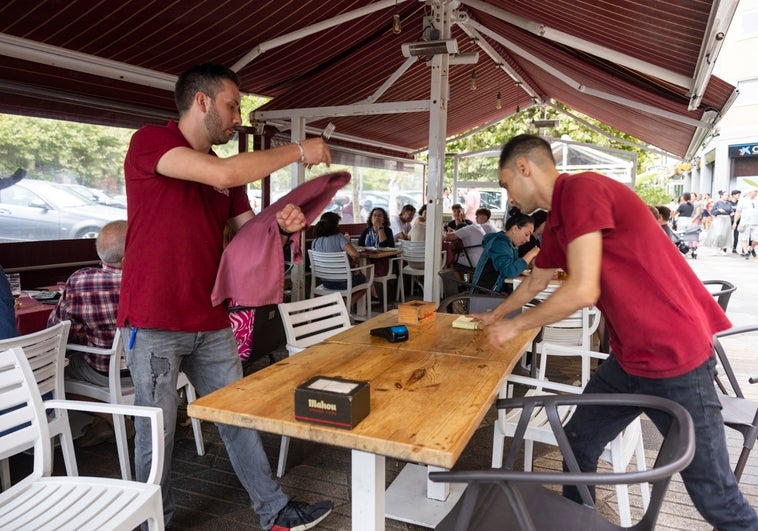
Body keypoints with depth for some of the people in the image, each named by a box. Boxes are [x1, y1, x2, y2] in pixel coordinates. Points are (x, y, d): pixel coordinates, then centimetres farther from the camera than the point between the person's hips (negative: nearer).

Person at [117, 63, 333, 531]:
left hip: (211, 323, 7)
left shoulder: (222, 169, 13)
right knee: (157, 432, 7)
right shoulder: (149, 141, -8)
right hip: (155, 323, -6)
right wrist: (298, 151, -14)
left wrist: (283, 225, -10)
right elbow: (224, 174, -25)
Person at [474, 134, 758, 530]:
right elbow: (534, 283, 27)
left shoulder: (582, 188, -18)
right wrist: (494, 316, 41)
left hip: (675, 357, -9)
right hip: (629, 357, 9)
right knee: (577, 443, 17)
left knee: (715, 496, 5)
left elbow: (582, 290, -25)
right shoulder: (555, 224, 10)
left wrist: (514, 326, -10)